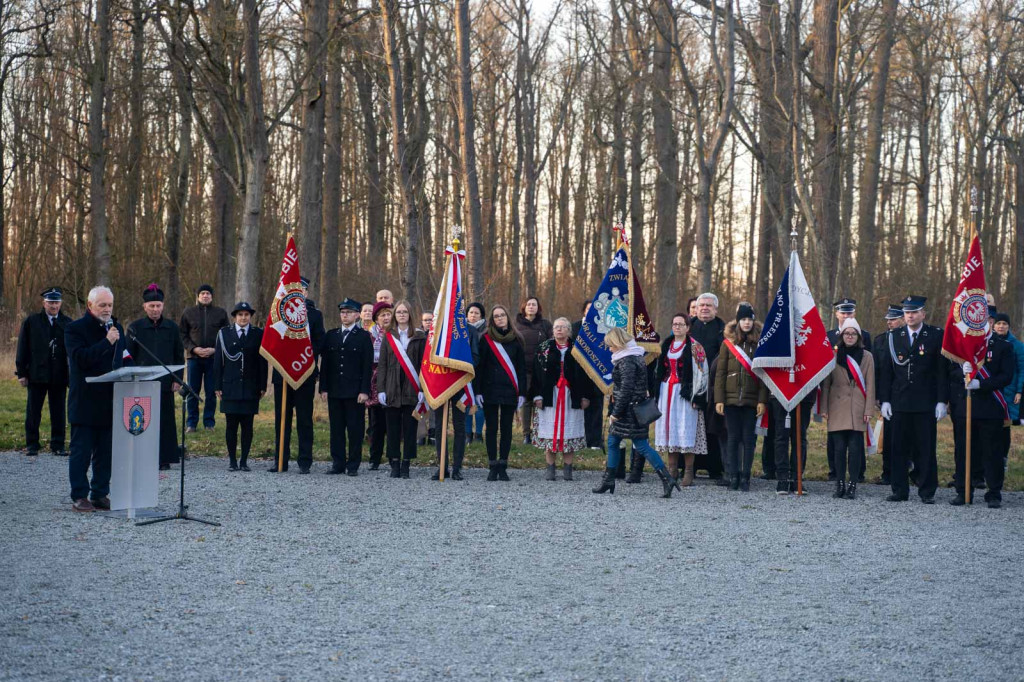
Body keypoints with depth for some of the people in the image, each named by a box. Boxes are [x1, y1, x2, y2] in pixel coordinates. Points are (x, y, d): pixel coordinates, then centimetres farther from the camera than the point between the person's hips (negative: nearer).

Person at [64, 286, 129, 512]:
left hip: (110, 399, 5)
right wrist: (107, 342, -21)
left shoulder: (115, 328, 14)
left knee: (105, 452, 8)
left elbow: (122, 359, 21)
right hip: (85, 401, -5)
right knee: (81, 451, 0)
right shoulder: (75, 329, -5)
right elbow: (80, 358, -19)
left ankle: (100, 494, 16)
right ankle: (79, 496, 5)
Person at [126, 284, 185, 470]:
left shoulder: (172, 327, 7)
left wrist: (177, 379, 2)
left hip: (165, 382, 1)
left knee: (165, 419, 2)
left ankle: (165, 458, 8)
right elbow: (129, 356, 4)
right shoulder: (135, 327, 3)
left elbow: (179, 355, 9)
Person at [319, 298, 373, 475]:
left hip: (355, 391, -4)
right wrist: (323, 388, 3)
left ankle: (353, 465, 5)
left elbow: (368, 366, -3)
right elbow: (324, 363, 11)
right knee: (336, 428, 6)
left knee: (355, 429, -1)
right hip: (334, 391, 4)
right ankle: (338, 464, 12)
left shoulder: (364, 336, 2)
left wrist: (364, 391, -10)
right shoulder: (331, 335, 13)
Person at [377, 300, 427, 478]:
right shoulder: (388, 336, 10)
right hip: (392, 390, 1)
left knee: (410, 428, 0)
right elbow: (382, 365, 7)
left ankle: (406, 464, 7)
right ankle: (394, 464, 9)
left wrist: (422, 389, -8)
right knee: (393, 428, 3)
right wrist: (381, 389, -2)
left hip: (411, 390, -1)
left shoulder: (419, 337, 5)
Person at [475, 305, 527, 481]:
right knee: (492, 428, 2)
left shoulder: (515, 340, 7)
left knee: (506, 428, 3)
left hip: (510, 391, 1)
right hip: (490, 390, -1)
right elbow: (479, 366, 1)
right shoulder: (486, 339, 3)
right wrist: (477, 391, -6)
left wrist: (522, 392, 0)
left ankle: (503, 466, 9)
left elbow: (522, 367, 7)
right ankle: (492, 467, 7)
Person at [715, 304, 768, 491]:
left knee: (748, 439, 2)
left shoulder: (760, 343, 3)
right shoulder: (728, 343, 6)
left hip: (751, 400, -1)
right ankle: (733, 477, 9)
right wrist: (719, 399, -2)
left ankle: (745, 478, 8)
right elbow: (720, 373, 5)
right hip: (731, 398, 1)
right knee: (733, 438, 3)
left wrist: (762, 400, -7)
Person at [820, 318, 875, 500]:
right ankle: (840, 485, 7)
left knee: (855, 448, -3)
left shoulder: (867, 356, 6)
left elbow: (870, 385, 5)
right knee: (839, 447, -1)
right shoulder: (833, 355, 6)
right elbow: (826, 384, 7)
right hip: (837, 409, 0)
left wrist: (868, 410, -1)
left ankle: (852, 485, 4)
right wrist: (825, 408, 2)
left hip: (858, 410, 0)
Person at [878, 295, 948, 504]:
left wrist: (941, 401, -6)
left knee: (926, 448, 1)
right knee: (899, 448, 4)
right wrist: (885, 400, 2)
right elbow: (886, 371, 9)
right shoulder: (894, 336, 8)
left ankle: (927, 492, 9)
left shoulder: (936, 336, 1)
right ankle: (900, 490, 12)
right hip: (899, 402, 2)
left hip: (926, 403, -2)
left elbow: (942, 370, -1)